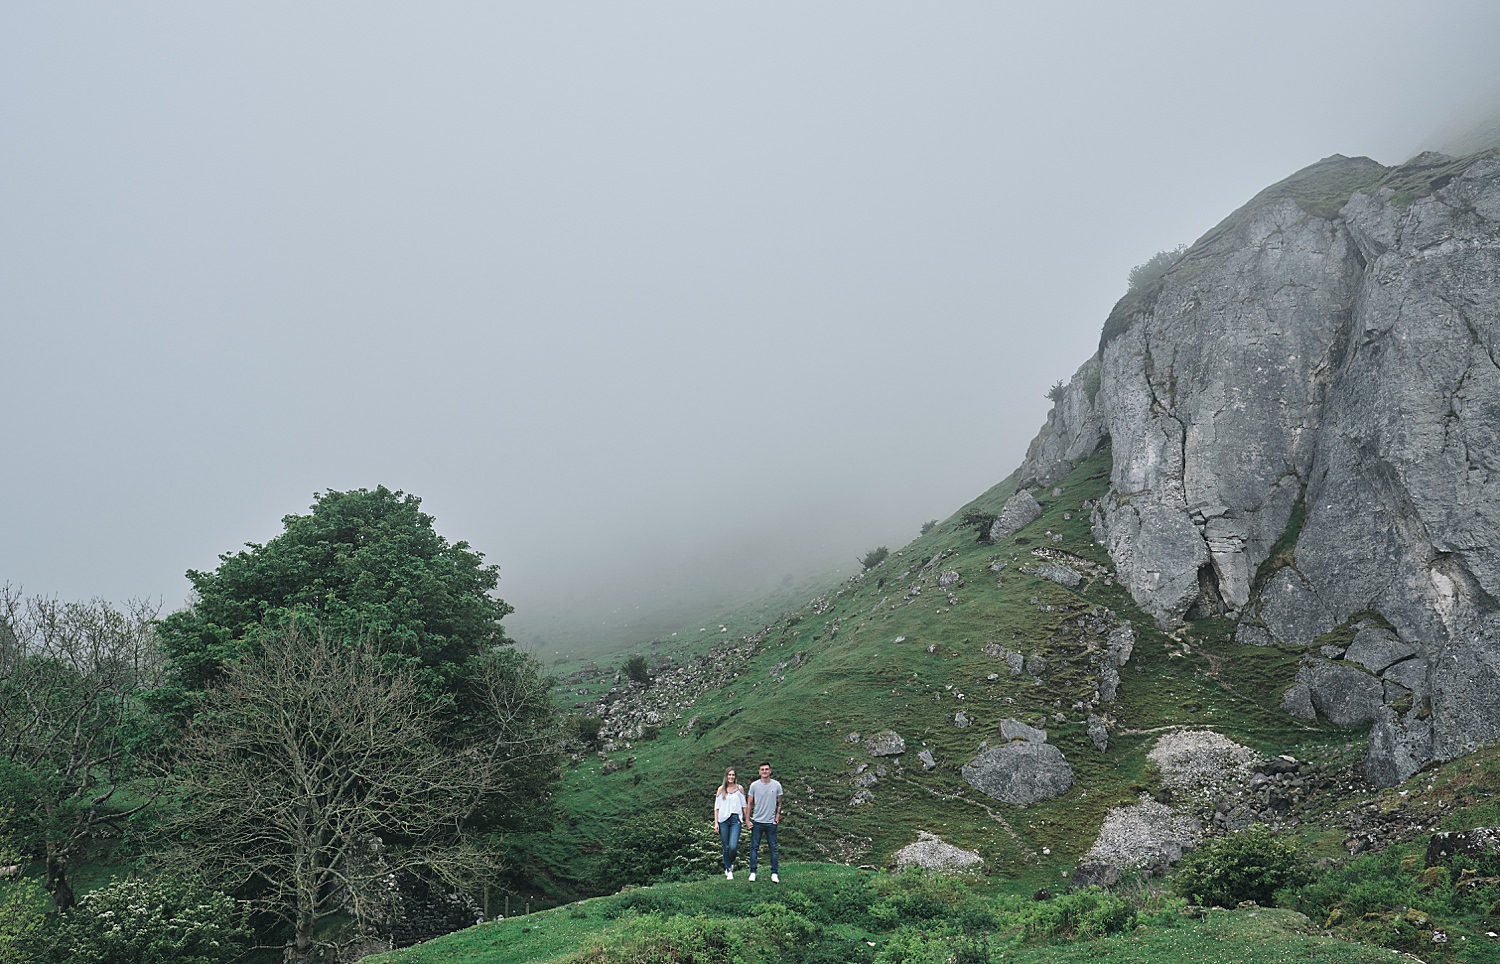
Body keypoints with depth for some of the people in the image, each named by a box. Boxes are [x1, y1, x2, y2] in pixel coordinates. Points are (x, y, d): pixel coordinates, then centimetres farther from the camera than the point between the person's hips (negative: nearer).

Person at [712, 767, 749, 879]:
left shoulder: (739, 788, 8)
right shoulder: (721, 789, 7)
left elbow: (744, 805, 12)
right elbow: (717, 807, 7)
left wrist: (747, 820, 9)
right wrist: (716, 822, 1)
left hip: (736, 819, -1)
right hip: (723, 820, 1)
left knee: (733, 846, -14)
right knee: (726, 847, 4)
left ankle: (731, 863, 16)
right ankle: (728, 871, 18)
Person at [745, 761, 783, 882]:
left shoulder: (776, 785, 2)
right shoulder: (754, 785, 0)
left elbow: (779, 803, 10)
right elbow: (749, 804, 5)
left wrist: (777, 817, 0)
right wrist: (748, 820, 1)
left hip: (771, 822, 0)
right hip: (757, 822, 0)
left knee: (773, 848, 2)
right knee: (754, 847, 3)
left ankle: (774, 873, 7)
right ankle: (753, 872, 10)